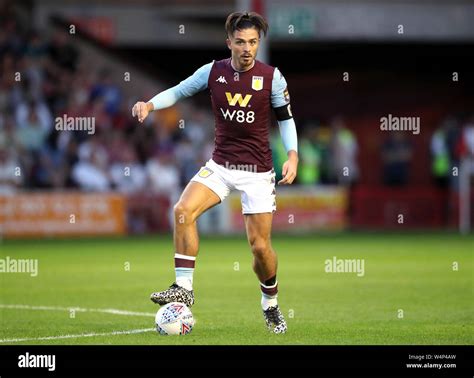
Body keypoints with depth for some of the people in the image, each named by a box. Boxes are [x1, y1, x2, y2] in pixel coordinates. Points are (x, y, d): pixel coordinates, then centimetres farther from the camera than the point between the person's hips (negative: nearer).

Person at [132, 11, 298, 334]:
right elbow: (178, 92, 10)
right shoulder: (213, 72, -2)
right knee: (183, 210, -23)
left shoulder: (271, 77, -6)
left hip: (258, 170, -2)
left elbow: (286, 118, 3)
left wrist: (292, 156, -10)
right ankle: (184, 288, -17)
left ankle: (271, 305, 23)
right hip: (220, 165, 2)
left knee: (260, 244, -3)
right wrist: (150, 105, -8)